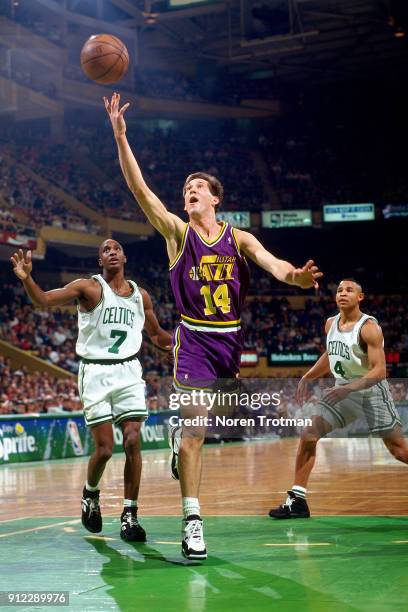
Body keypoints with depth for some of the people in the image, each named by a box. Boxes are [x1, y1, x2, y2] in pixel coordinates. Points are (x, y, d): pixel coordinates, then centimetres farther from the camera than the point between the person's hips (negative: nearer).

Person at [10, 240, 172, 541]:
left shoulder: (140, 295, 11)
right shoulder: (89, 287, -2)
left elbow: (156, 334, 26)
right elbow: (44, 300, -14)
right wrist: (26, 278, -32)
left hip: (129, 372, 3)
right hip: (96, 372, -3)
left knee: (133, 442, -8)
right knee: (104, 448, -6)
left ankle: (130, 515, 2)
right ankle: (90, 495, 25)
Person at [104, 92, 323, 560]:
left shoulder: (239, 239, 5)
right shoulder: (177, 232, -1)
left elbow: (270, 261, -13)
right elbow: (139, 190, -10)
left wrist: (292, 275, -37)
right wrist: (120, 136, -19)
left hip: (231, 339, 3)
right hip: (194, 340, -3)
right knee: (195, 432, -10)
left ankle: (180, 436, 51)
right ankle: (192, 521, -7)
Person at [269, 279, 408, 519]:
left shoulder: (369, 328, -18)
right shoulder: (331, 324, 4)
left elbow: (379, 371, -25)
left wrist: (349, 388, -35)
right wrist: (307, 378, 14)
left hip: (372, 391, -6)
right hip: (342, 391, 6)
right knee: (309, 434, -9)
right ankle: (297, 500, -4)